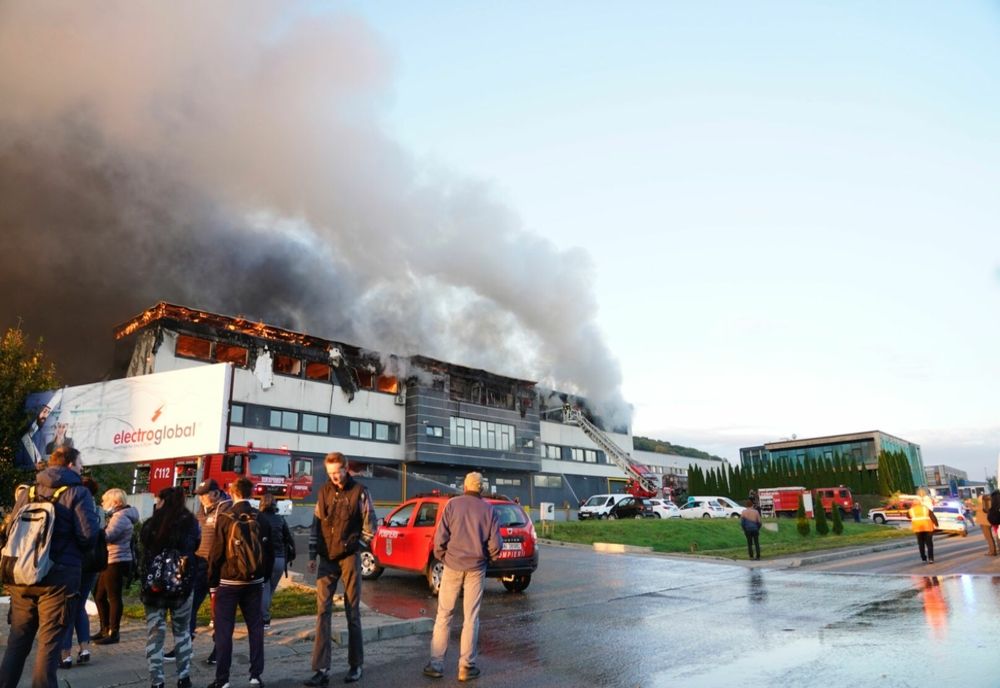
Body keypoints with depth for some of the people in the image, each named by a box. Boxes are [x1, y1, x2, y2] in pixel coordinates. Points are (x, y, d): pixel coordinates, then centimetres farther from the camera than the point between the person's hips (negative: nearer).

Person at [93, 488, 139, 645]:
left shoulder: (120, 517, -14)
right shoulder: (116, 516, 21)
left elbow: (106, 536, -24)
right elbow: (108, 536, 17)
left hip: (116, 562, -11)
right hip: (110, 562, 11)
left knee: (113, 597, -5)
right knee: (99, 596, 17)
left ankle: (113, 633, 1)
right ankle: (105, 629, 27)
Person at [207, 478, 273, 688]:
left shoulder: (225, 518, -10)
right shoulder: (261, 518, 0)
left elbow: (216, 552, -9)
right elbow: (269, 551, 4)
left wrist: (212, 580, 2)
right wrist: (264, 576, 15)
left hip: (228, 582, -3)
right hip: (254, 582, 3)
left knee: (224, 631, 6)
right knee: (255, 628, 10)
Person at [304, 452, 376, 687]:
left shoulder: (360, 491, -6)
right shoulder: (324, 492, 6)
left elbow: (370, 525, -1)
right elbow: (316, 524, 10)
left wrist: (356, 545, -3)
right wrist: (313, 555, 6)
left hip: (349, 558, -3)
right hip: (326, 559, 3)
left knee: (352, 612, 7)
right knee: (322, 611, 0)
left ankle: (356, 665, 20)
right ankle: (321, 669, 5)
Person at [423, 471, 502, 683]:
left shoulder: (452, 504, -3)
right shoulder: (488, 509, -2)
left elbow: (440, 537, -8)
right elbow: (495, 544, -5)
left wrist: (441, 557, 9)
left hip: (453, 565, 0)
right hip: (476, 568, 0)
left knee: (444, 615, 11)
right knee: (471, 618, 9)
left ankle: (436, 664, 14)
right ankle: (467, 667, 12)